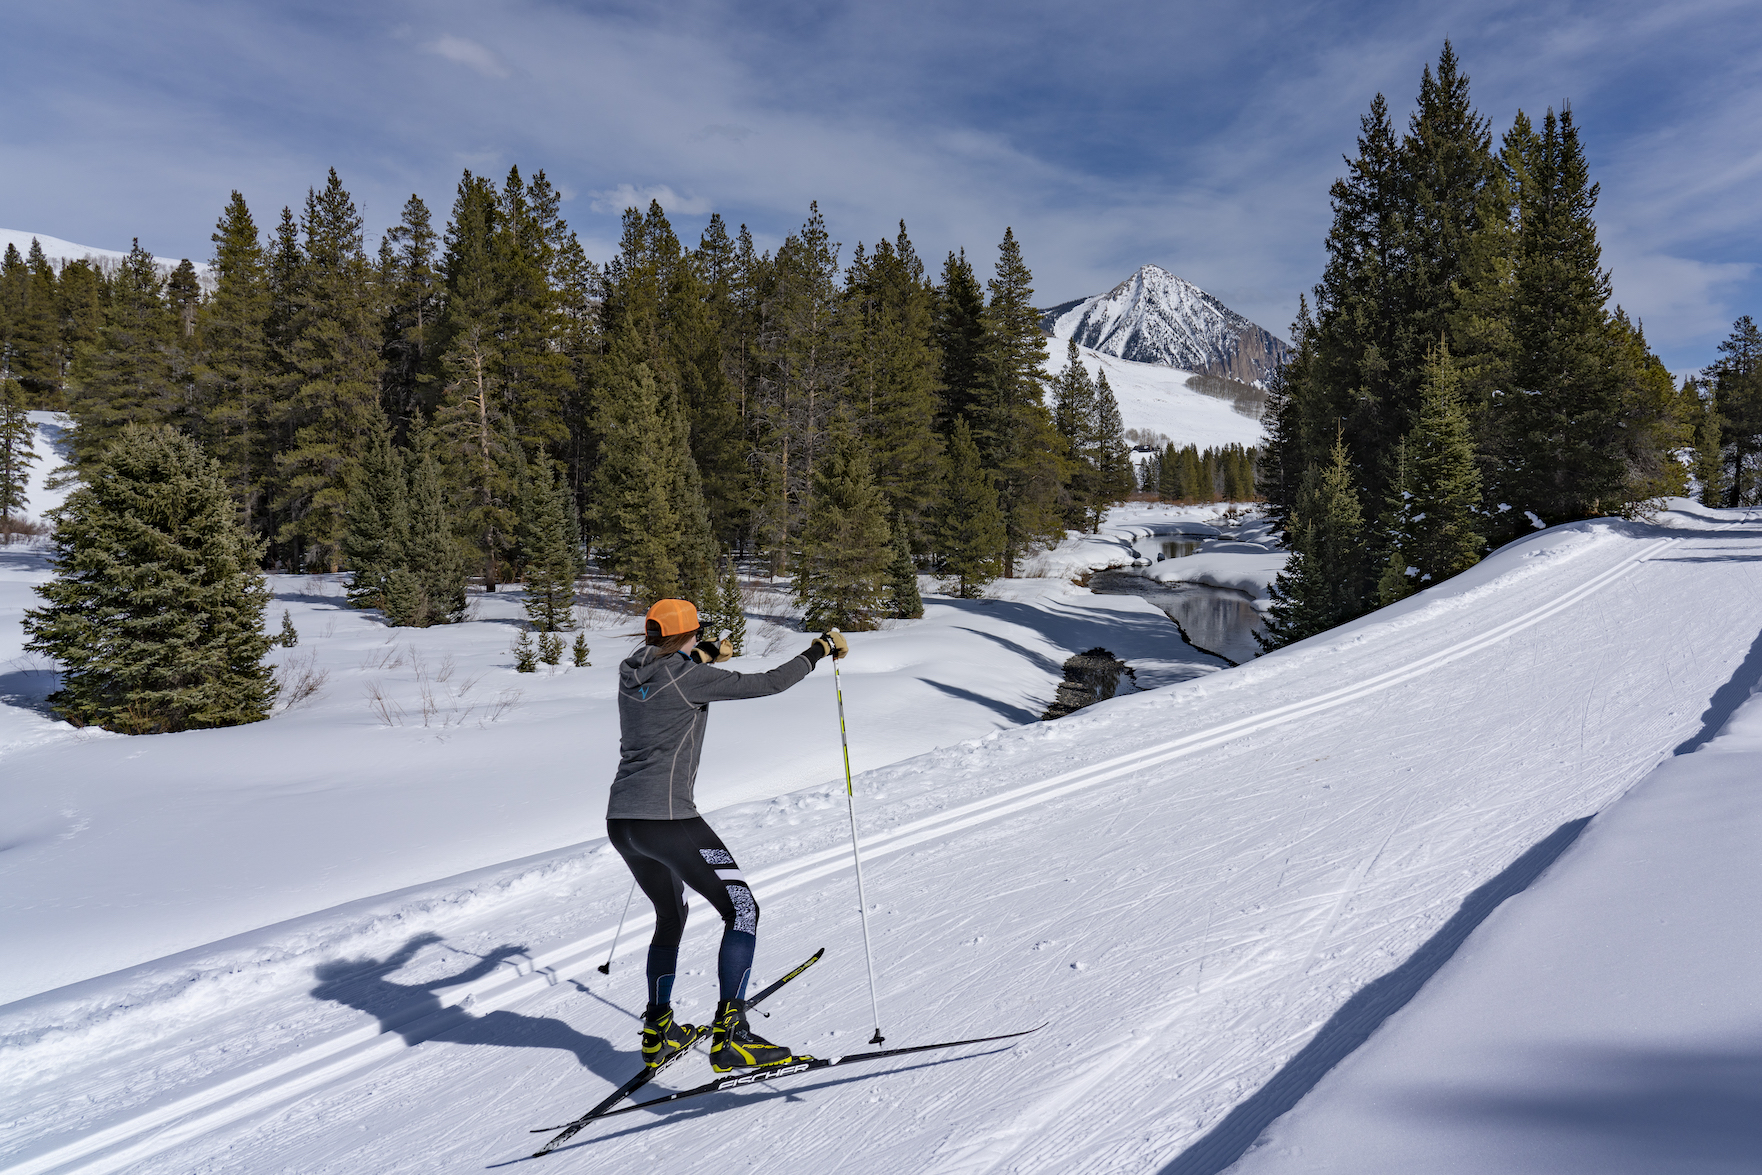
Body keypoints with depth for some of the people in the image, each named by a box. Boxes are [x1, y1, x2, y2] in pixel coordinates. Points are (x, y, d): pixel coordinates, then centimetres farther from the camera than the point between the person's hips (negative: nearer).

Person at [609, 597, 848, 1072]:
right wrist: (819, 648, 2)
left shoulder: (630, 673, 9)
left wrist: (702, 656, 46)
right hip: (668, 820, -8)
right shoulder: (690, 679, -12)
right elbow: (768, 683, -10)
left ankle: (658, 1032, 33)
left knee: (670, 916, 27)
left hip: (620, 822, 9)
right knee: (742, 911, -1)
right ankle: (729, 1035, -10)